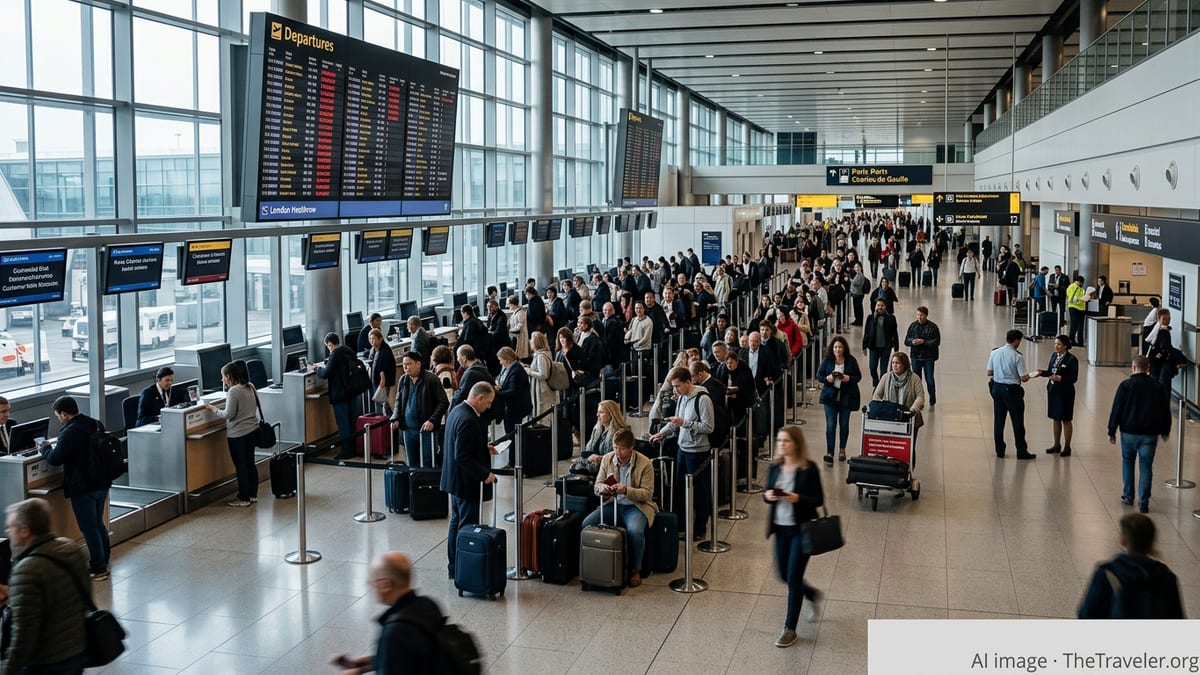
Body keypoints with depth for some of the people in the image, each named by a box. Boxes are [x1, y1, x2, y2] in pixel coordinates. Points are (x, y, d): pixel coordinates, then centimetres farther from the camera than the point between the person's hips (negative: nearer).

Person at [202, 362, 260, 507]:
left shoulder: (233, 391, -19)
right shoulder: (250, 387, 5)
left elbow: (229, 414, -18)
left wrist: (214, 410, -4)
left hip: (237, 434, -8)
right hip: (252, 429, 8)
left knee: (240, 466, 1)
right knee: (250, 463, 15)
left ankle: (244, 498, 8)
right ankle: (253, 495, 23)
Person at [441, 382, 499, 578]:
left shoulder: (456, 410, 5)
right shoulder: (468, 420, -26)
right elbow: (462, 457, -28)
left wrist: (484, 448, 12)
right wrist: (484, 474, -23)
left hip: (454, 479, 11)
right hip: (466, 482, -11)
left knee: (457, 522, 18)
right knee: (467, 526, -1)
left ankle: (454, 567, 29)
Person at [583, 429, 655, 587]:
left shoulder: (645, 463, -12)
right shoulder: (607, 459, 1)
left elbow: (647, 493, -13)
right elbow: (597, 485, 7)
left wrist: (626, 490, -28)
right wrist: (602, 488, -20)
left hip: (636, 506, -4)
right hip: (612, 504, 5)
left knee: (635, 531, -35)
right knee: (587, 524, -17)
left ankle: (636, 570, -12)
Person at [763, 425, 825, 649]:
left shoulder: (809, 468, -13)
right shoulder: (775, 467, 1)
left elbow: (819, 500, -10)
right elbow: (767, 493, 10)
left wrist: (797, 498, -26)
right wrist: (767, 495, -13)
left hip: (801, 529, -5)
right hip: (781, 527, 6)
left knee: (793, 577, -4)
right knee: (784, 575, 14)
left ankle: (790, 629, 10)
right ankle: (812, 595, 45)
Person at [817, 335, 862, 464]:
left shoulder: (851, 360, -4)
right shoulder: (827, 360, -3)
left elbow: (858, 376, 0)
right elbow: (819, 375, 1)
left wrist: (848, 378, -20)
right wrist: (828, 378, -19)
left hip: (846, 397, 1)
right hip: (830, 396, -1)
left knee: (844, 424, 11)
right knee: (830, 425, -6)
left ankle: (842, 450, 29)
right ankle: (829, 453, -4)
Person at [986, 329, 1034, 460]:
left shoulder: (994, 353, -1)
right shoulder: (1017, 357, -16)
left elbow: (989, 373, 3)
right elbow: (1023, 378, -15)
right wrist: (1029, 375, 6)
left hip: (996, 388, 5)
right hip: (1012, 390, -5)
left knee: (998, 420, 12)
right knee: (1017, 422, 6)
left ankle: (999, 450, 17)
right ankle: (1021, 452, 14)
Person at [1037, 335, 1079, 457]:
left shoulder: (1071, 359, -15)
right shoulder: (1054, 355, 5)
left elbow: (1073, 378, -15)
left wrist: (1060, 378, -28)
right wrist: (1042, 373, -7)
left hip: (1065, 393, -6)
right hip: (1053, 390, 6)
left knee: (1066, 420, 5)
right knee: (1056, 418, 15)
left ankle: (1067, 447, 16)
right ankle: (1056, 445, 27)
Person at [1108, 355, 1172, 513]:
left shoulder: (1125, 386, -6)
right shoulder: (1157, 387, 2)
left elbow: (1116, 410, -6)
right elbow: (1166, 411, 11)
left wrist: (1111, 431, 2)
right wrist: (1165, 430, 24)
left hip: (1129, 432, -1)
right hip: (1150, 433, 1)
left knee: (1127, 461, 17)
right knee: (1146, 466, 5)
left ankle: (1128, 496, 19)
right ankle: (1143, 502, 1)